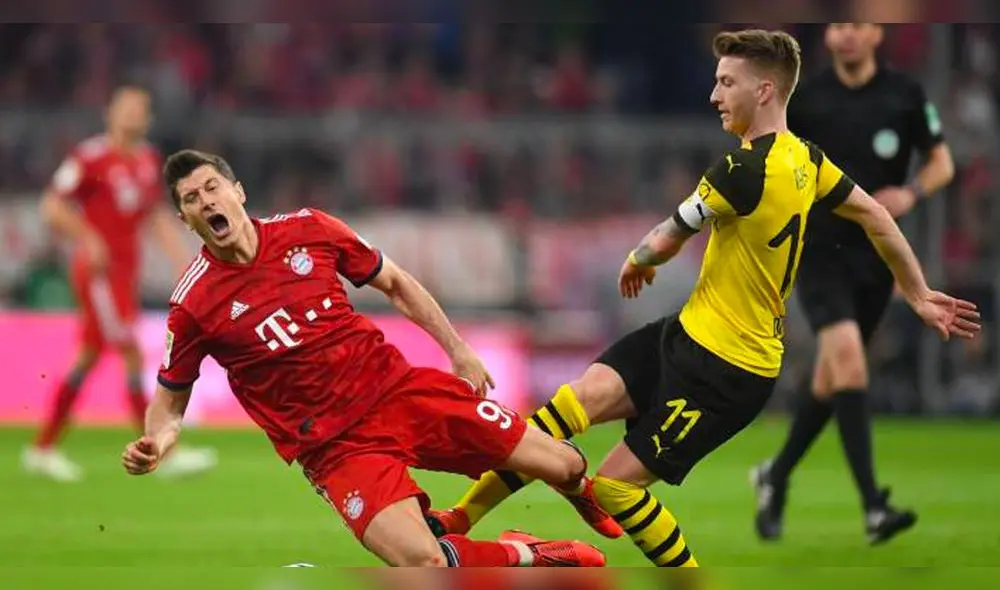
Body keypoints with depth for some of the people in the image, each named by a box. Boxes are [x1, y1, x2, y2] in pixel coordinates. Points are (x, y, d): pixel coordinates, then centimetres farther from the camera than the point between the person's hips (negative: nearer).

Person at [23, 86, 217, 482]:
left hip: (126, 269, 8)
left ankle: (43, 449, 20)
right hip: (98, 271, -8)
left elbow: (157, 216, 21)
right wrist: (88, 239, -21)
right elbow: (52, 208, -11)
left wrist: (181, 259, 13)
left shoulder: (148, 160, 11)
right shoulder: (90, 158, -12)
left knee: (89, 357, 12)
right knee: (132, 355, -12)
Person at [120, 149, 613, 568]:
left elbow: (396, 284, 13)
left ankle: (584, 493, 43)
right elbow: (169, 401, 3)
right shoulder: (193, 305, -9)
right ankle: (524, 556, 1)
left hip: (397, 387, 3)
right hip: (333, 447, -3)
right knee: (422, 561, -29)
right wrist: (154, 446, -18)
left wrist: (457, 349, 10)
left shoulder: (307, 229, -1)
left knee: (563, 465, 3)